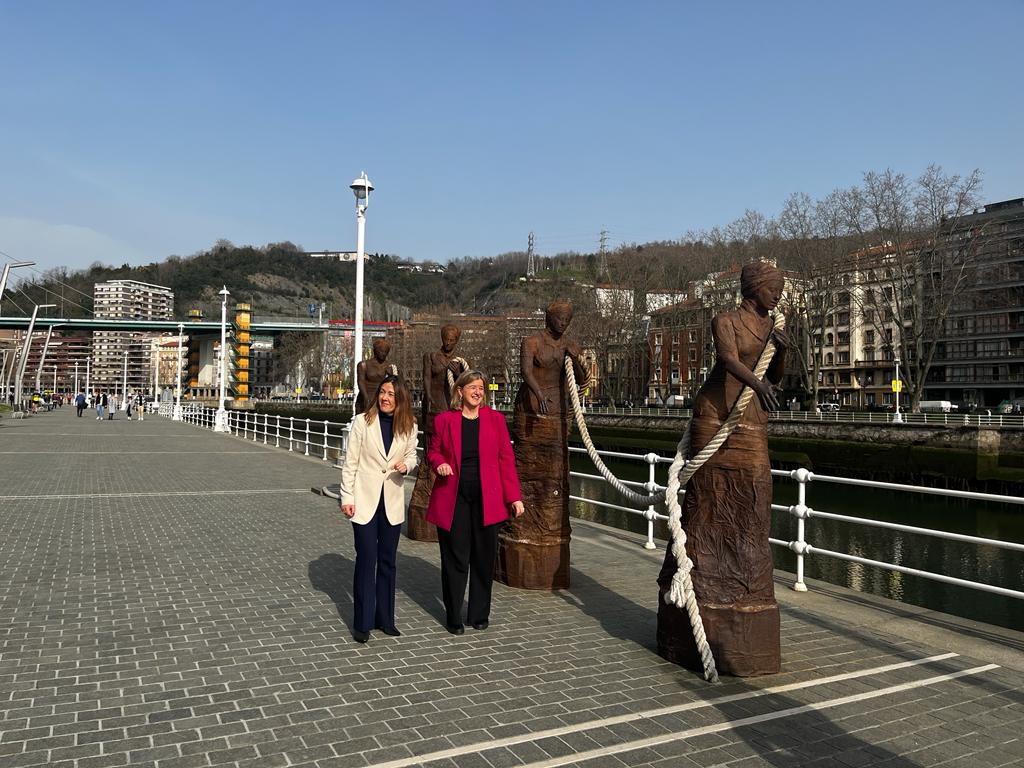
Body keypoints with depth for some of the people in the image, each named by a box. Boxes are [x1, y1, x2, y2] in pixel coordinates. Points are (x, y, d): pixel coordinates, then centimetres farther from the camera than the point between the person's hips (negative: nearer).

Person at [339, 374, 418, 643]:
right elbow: (350, 462, -4)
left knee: (388, 560, 11)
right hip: (365, 499, -3)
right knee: (366, 560, 0)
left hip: (392, 501, 3)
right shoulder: (362, 421, -6)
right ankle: (362, 623, 11)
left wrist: (406, 465, -10)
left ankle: (384, 618, 24)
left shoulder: (409, 426, 0)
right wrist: (347, 497, -8)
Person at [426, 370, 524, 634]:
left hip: (487, 500, 1)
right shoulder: (444, 419, 2)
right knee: (454, 559, 4)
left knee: (484, 558, 8)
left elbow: (506, 459, 3)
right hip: (453, 499, -1)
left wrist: (514, 496, -2)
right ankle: (453, 617, 19)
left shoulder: (495, 419, 3)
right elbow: (433, 450, 13)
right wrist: (439, 463, -11)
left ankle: (479, 614, 24)